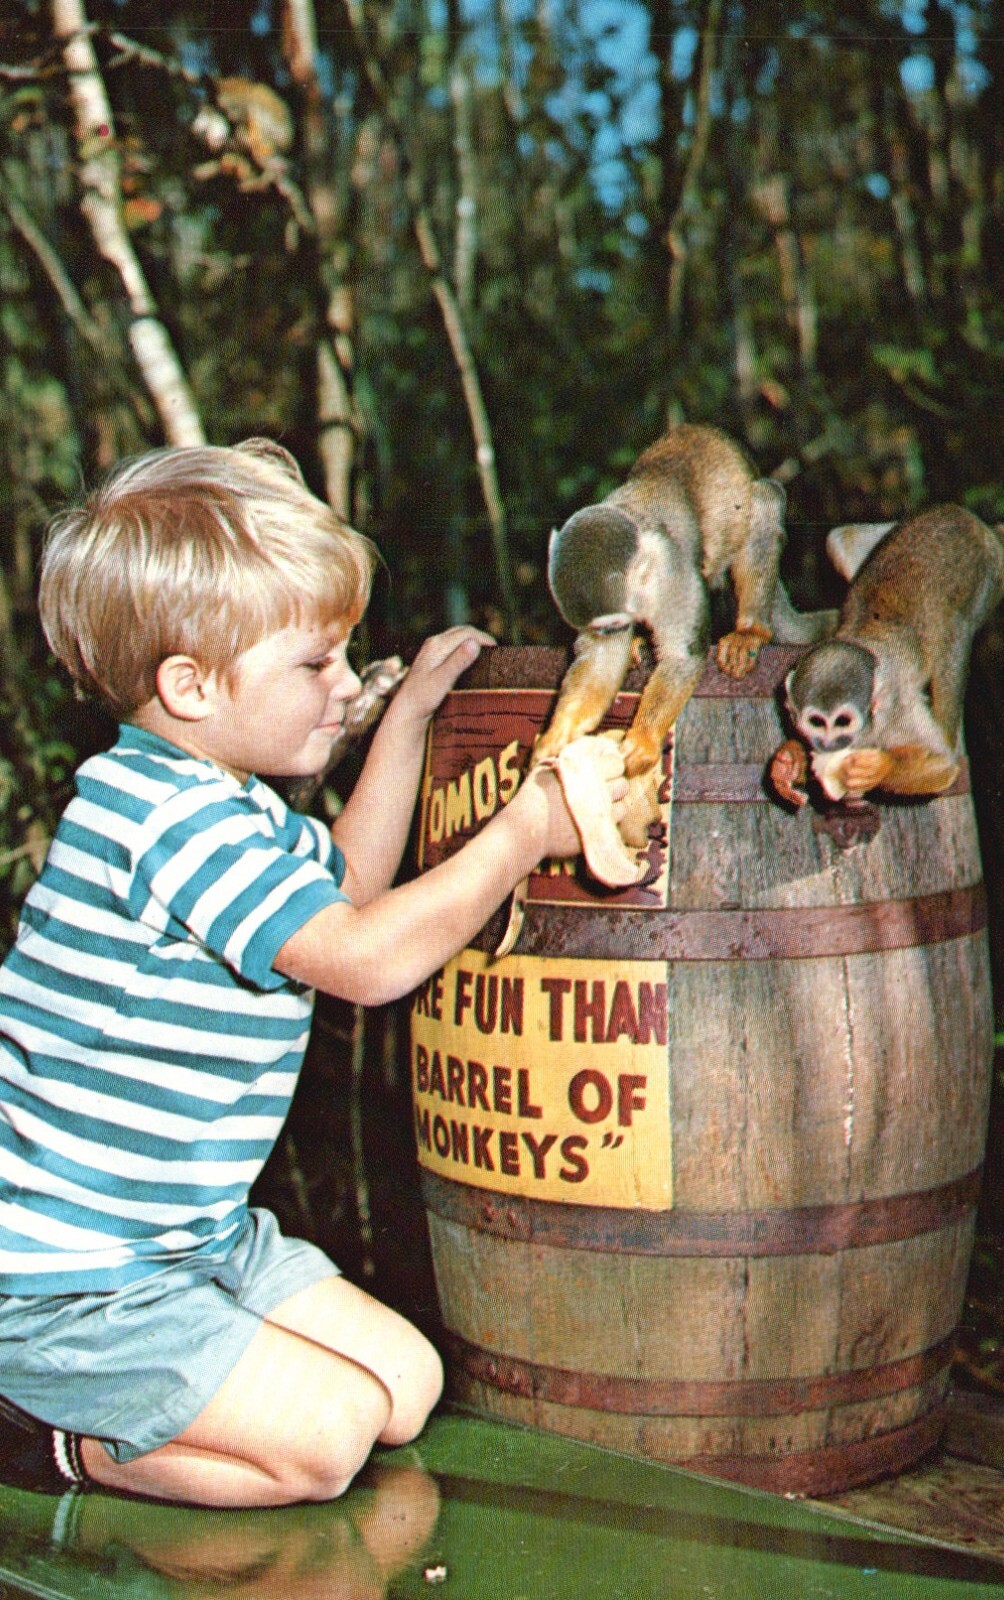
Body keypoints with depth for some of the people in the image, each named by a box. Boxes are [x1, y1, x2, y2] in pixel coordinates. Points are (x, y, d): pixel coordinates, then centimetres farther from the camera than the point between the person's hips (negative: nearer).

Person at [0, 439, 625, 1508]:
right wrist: (525, 834, -18)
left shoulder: (225, 806, 8)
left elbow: (347, 886, 25)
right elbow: (364, 958, -28)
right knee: (325, 1435, -15)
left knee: (406, 1382, 7)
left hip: (190, 1237, 10)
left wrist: (409, 712, 20)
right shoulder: (175, 819, -25)